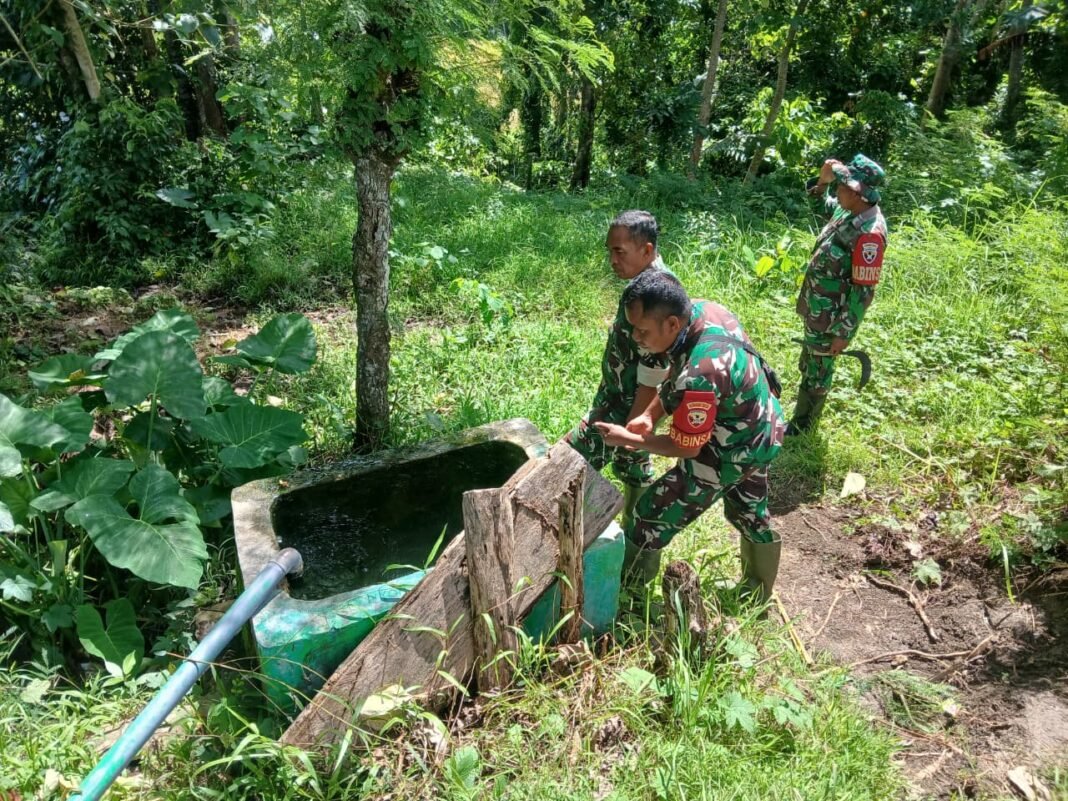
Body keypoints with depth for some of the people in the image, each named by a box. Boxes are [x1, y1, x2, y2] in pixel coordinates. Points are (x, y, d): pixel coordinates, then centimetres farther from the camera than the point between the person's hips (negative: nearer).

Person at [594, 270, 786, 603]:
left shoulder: (698, 377, -40)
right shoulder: (701, 309, -15)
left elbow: (686, 448, -24)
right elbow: (674, 374, 2)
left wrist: (628, 439, -14)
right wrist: (648, 417, -7)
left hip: (730, 453, -9)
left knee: (651, 516, 5)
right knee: (751, 514, 29)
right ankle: (758, 593, 53)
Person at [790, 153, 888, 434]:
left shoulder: (870, 233, -28)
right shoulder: (848, 211, -2)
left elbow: (864, 290, -25)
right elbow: (829, 200, 23)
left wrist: (844, 332, -21)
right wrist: (825, 180, 1)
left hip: (830, 315, -9)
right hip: (814, 306, 9)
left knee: (817, 371, 7)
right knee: (808, 363, 25)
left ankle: (801, 425, 24)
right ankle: (805, 411, 44)